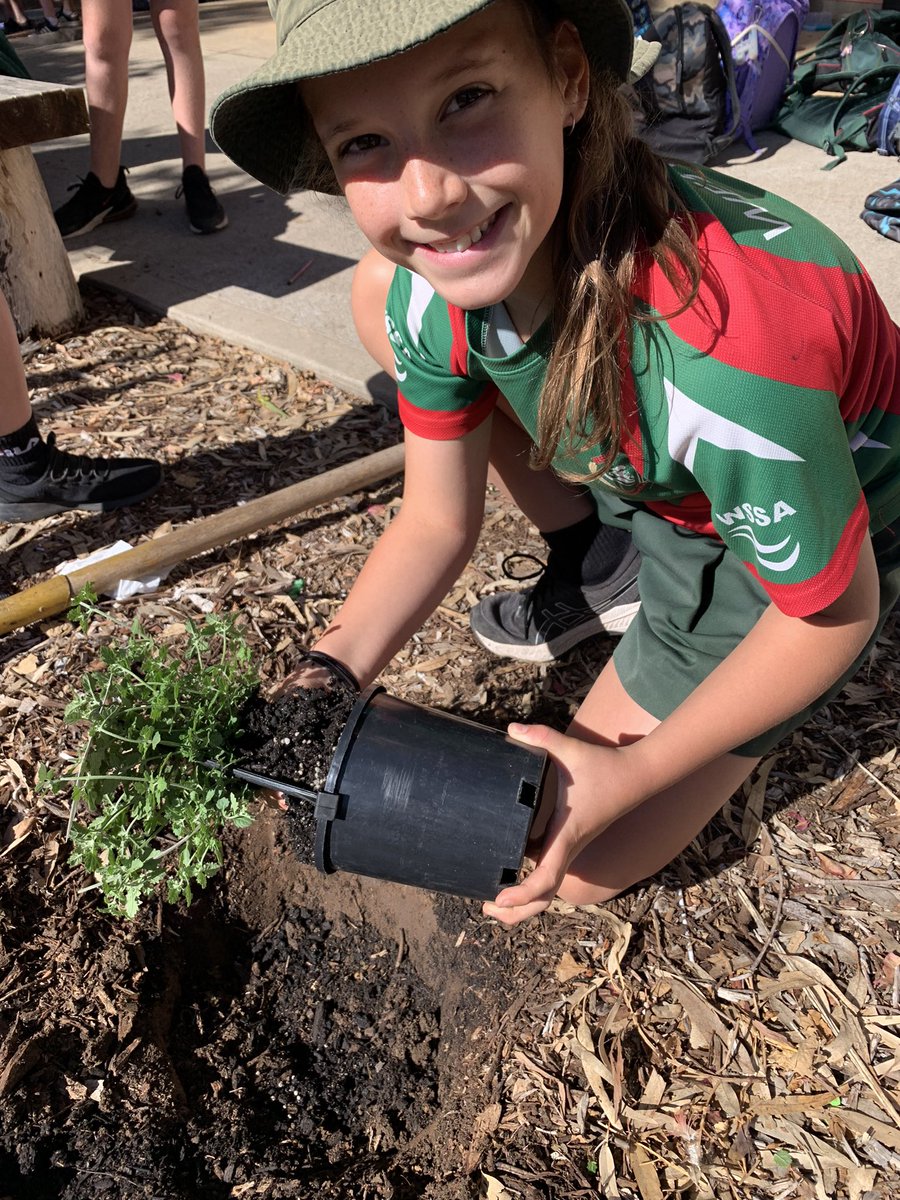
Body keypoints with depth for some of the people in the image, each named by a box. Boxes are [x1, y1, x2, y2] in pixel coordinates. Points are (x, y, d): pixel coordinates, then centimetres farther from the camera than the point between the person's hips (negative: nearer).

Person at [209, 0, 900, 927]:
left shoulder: (730, 349, -42)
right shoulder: (428, 292, -22)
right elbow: (436, 521, -10)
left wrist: (633, 770, -23)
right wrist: (327, 678, -23)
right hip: (639, 482, 5)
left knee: (567, 866, -1)